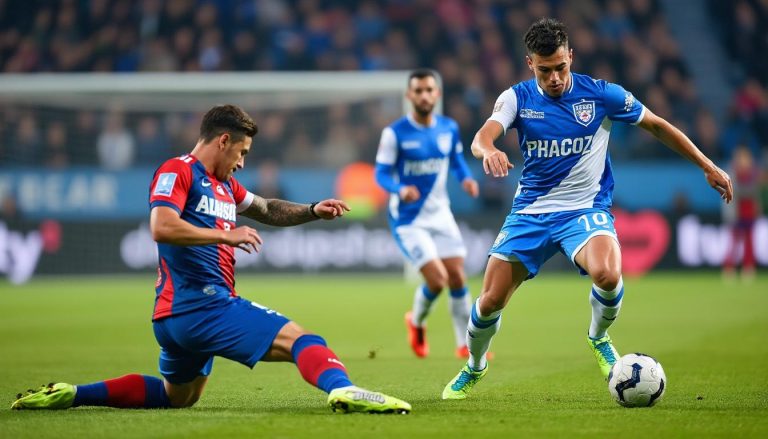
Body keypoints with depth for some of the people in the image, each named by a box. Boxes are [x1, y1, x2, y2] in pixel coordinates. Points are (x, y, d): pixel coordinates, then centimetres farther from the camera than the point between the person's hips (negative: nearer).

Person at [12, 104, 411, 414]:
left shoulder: (224, 185, 21)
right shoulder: (177, 171, -6)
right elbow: (162, 227, -22)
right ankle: (342, 390, -48)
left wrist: (313, 212, 21)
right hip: (199, 304, -11)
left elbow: (267, 210, 36)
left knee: (178, 396, 26)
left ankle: (68, 395, 24)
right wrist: (227, 235, -19)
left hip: (179, 315, 11)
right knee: (300, 340, -20)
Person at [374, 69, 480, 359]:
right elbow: (381, 174, -10)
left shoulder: (449, 128, 1)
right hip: (409, 219, -5)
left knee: (457, 277, 1)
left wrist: (466, 178, -6)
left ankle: (466, 344, 15)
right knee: (437, 278, -15)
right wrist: (399, 189, -31)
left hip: (440, 214, 5)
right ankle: (416, 322, 17)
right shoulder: (395, 133, -13)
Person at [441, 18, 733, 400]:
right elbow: (481, 137, -21)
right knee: (490, 300, -4)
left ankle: (599, 338, 0)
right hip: (529, 212, 2)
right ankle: (474, 369, 27)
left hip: (585, 208, -2)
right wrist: (489, 151, -47)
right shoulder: (517, 98, -4)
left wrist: (708, 167, 7)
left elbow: (656, 125, 6)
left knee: (607, 275, -32)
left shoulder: (602, 94, -6)